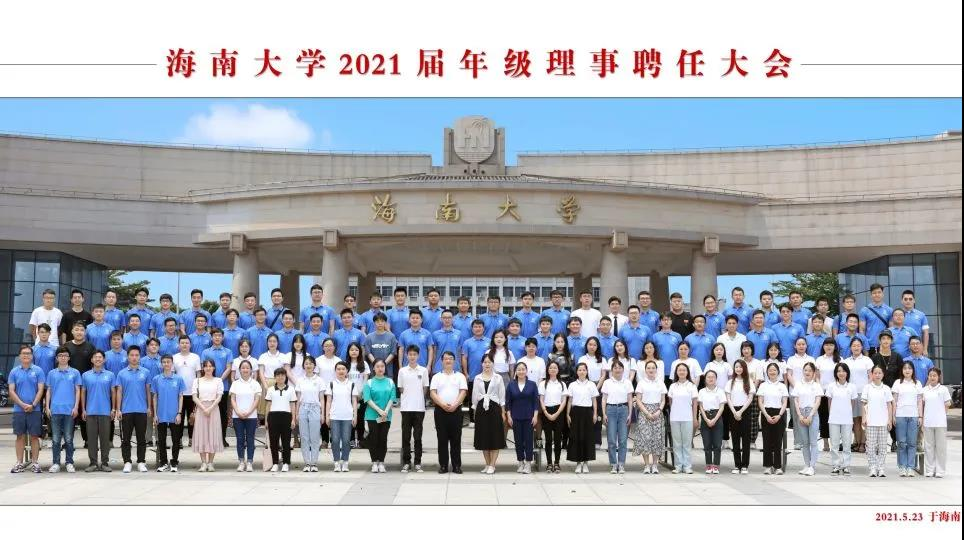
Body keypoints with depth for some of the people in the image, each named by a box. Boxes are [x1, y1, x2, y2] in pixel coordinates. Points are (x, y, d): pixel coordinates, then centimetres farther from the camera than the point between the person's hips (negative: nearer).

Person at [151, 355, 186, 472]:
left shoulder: (178, 379, 0)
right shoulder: (156, 379, 3)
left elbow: (180, 397, 2)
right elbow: (154, 397, 6)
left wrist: (179, 413, -5)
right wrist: (155, 414, 1)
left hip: (174, 416, -1)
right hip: (161, 416, 1)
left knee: (176, 440, 4)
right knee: (161, 440, 7)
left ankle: (174, 463, 14)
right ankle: (163, 463, 18)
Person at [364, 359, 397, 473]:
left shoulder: (390, 382, 7)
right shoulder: (369, 383, 2)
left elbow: (392, 398, 1)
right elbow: (368, 399, -6)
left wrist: (386, 411, -13)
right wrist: (379, 411, -16)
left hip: (386, 416, 1)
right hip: (372, 415, -1)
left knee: (383, 438, 3)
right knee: (373, 438, 0)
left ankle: (381, 462, 11)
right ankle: (374, 462, 9)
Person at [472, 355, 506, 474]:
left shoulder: (498, 378, 3)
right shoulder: (477, 378, 8)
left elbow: (502, 396, 2)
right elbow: (474, 395, 11)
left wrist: (503, 412, -2)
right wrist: (475, 410, 7)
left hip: (494, 408, -2)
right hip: (481, 408, 2)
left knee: (495, 437, -4)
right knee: (483, 437, 5)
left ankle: (492, 465, 0)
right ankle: (487, 464, 14)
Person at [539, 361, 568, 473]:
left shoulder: (562, 384, 8)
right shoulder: (543, 384, 6)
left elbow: (564, 401, 3)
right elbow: (541, 401, 2)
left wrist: (556, 414, -8)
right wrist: (547, 414, -10)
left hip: (558, 412, 1)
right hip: (546, 412, -1)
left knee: (558, 439, 0)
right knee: (548, 439, 1)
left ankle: (556, 463, 7)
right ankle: (549, 463, 6)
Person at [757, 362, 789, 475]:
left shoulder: (782, 386, 7)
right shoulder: (763, 385, 5)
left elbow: (784, 403, 3)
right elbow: (760, 402, 0)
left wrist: (779, 415, -11)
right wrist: (767, 416, -11)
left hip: (779, 415, 0)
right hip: (766, 414, 0)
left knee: (778, 441, 0)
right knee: (767, 441, 0)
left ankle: (778, 466, 5)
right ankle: (767, 466, 6)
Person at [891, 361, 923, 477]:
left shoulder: (917, 383, 9)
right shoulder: (898, 383, 6)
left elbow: (920, 401, 9)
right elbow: (894, 401, 6)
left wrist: (920, 416, 3)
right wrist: (893, 416, 0)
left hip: (913, 416, 1)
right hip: (900, 415, -1)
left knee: (912, 442, 0)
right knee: (902, 442, 0)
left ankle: (910, 467, 5)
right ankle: (902, 467, 5)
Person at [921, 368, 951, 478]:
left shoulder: (943, 389, -1)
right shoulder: (924, 390, 7)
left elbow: (947, 405, 3)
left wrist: (941, 414, -2)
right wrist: (921, 417, 6)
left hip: (940, 422, -3)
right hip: (928, 422, 3)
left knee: (940, 447, 1)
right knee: (929, 447, 6)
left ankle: (940, 471, 7)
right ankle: (929, 470, 13)